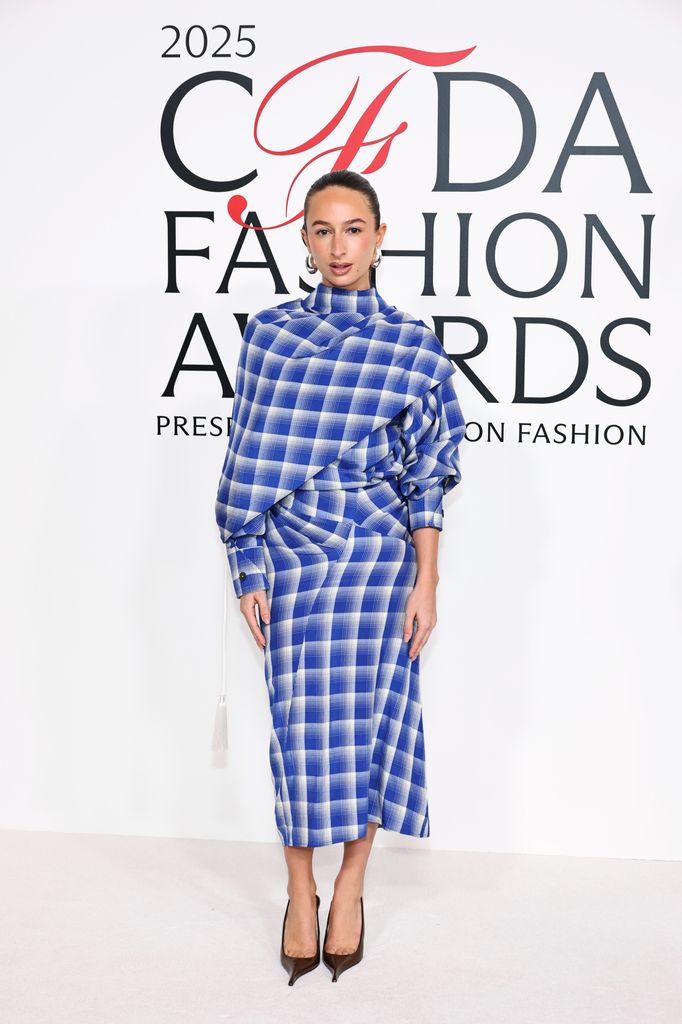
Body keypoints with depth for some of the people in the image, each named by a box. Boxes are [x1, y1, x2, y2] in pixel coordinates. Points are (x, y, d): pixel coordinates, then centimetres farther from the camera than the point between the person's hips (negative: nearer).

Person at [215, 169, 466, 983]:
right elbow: (249, 458, 3)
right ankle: (299, 892, 23)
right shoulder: (268, 333, 4)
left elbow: (426, 478, 0)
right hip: (291, 557, 1)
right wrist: (249, 570, -1)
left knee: (367, 716, 5)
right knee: (298, 720, 5)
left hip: (377, 558, 0)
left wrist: (426, 582, -4)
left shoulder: (414, 346, 1)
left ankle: (350, 888, 25)